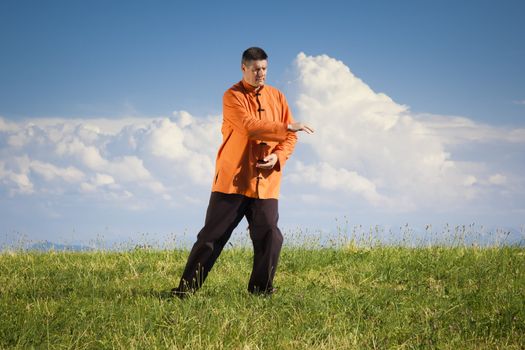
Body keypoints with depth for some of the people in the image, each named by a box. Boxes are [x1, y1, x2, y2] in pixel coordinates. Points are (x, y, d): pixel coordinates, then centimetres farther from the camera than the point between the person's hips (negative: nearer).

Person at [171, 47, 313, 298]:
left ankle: (261, 289, 10)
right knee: (212, 236, 0)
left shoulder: (277, 97, 11)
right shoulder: (233, 96, -4)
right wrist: (287, 127, -24)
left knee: (270, 237, -4)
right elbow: (251, 126, -20)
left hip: (265, 182, 4)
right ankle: (187, 288, 7)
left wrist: (278, 157, -9)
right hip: (233, 180, -4)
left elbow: (289, 137, 11)